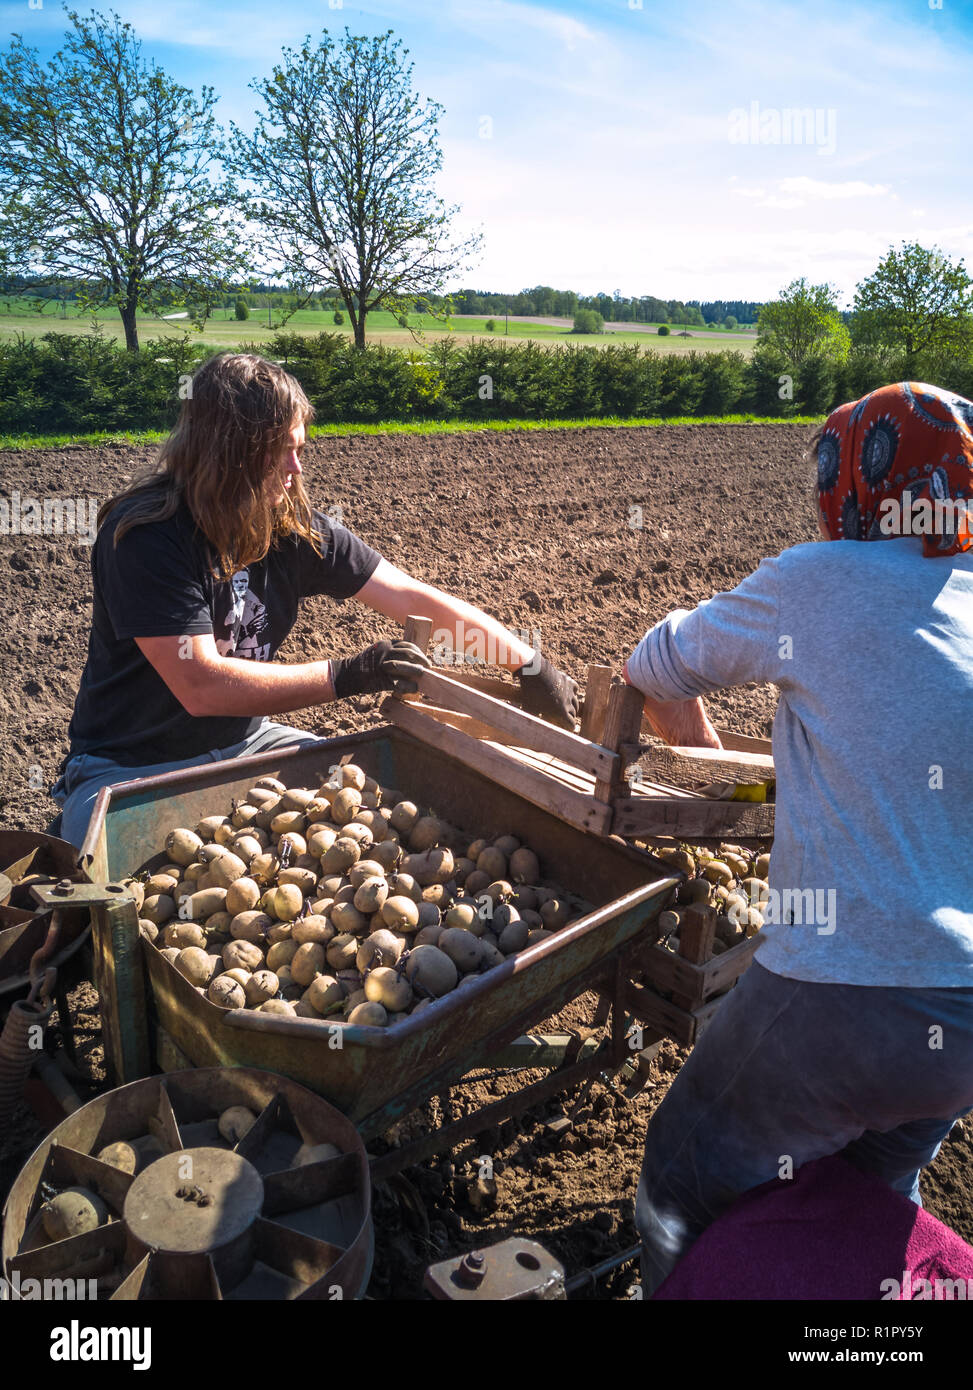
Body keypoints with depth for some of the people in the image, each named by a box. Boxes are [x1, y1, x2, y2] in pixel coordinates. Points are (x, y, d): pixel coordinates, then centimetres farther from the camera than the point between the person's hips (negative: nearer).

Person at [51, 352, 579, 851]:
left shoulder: (292, 525, -4)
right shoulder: (144, 535, -22)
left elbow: (410, 598, -2)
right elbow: (200, 686, -27)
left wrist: (530, 664, -5)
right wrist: (349, 675, -27)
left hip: (243, 743, 6)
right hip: (129, 766, -5)